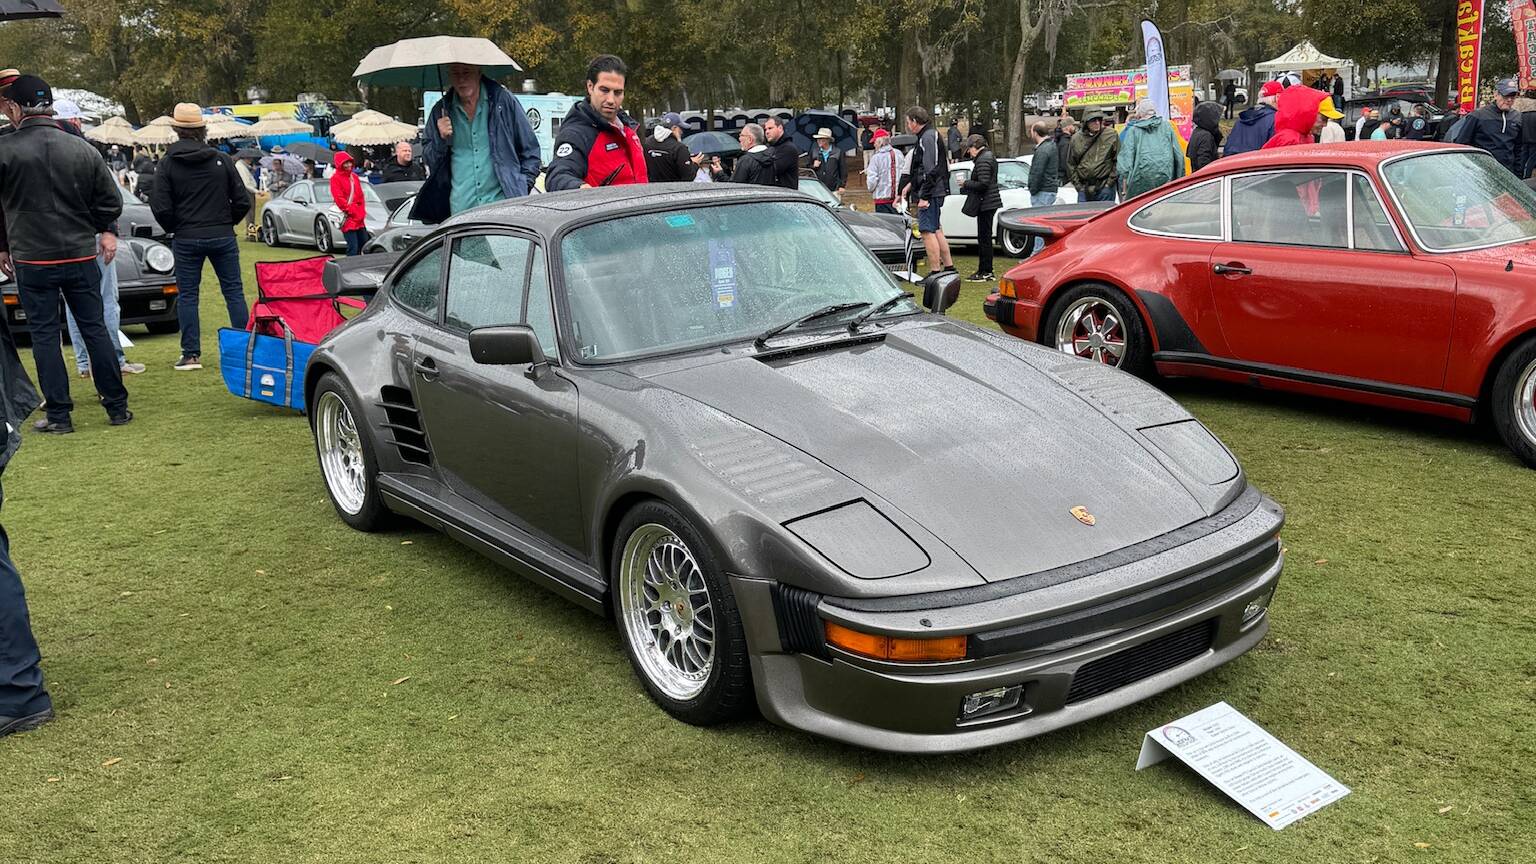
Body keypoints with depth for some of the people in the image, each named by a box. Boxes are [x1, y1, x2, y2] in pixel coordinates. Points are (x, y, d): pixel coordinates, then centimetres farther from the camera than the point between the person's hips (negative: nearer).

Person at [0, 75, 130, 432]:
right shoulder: (82, 148, 0)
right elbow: (110, 200, 6)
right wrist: (105, 230, 23)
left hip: (31, 259, -3)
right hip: (82, 255, 3)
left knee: (44, 334, 4)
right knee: (95, 328, 9)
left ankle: (58, 415, 5)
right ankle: (117, 407, 11)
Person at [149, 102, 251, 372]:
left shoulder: (169, 164, -4)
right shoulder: (222, 160, 0)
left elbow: (160, 207, -8)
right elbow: (242, 201, 0)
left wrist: (174, 228, 9)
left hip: (186, 239, -1)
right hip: (222, 237, 1)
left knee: (187, 295, 6)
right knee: (233, 291, 6)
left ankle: (191, 354, 5)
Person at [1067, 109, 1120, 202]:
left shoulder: (1112, 135, -1)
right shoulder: (1076, 138, 5)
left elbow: (1118, 161, 0)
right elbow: (1070, 164, 10)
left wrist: (1110, 182, -5)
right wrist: (1078, 185, 4)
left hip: (1105, 188, -2)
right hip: (1084, 188, 2)